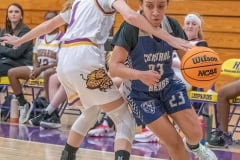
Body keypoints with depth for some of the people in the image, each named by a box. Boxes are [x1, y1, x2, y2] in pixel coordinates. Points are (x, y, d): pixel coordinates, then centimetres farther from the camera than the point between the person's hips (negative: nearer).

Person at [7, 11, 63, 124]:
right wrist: (35, 69, -8)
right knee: (12, 73, -10)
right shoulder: (40, 37, 14)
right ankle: (23, 104, -5)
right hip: (39, 69, 7)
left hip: (54, 69, -7)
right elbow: (36, 59, 15)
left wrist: (42, 68, -19)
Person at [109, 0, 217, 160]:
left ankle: (194, 147, 36)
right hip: (142, 94, -3)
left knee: (195, 133, -2)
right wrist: (140, 75, -45)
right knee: (174, 142, -6)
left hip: (169, 86, 3)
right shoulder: (131, 28, -25)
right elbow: (114, 67, -27)